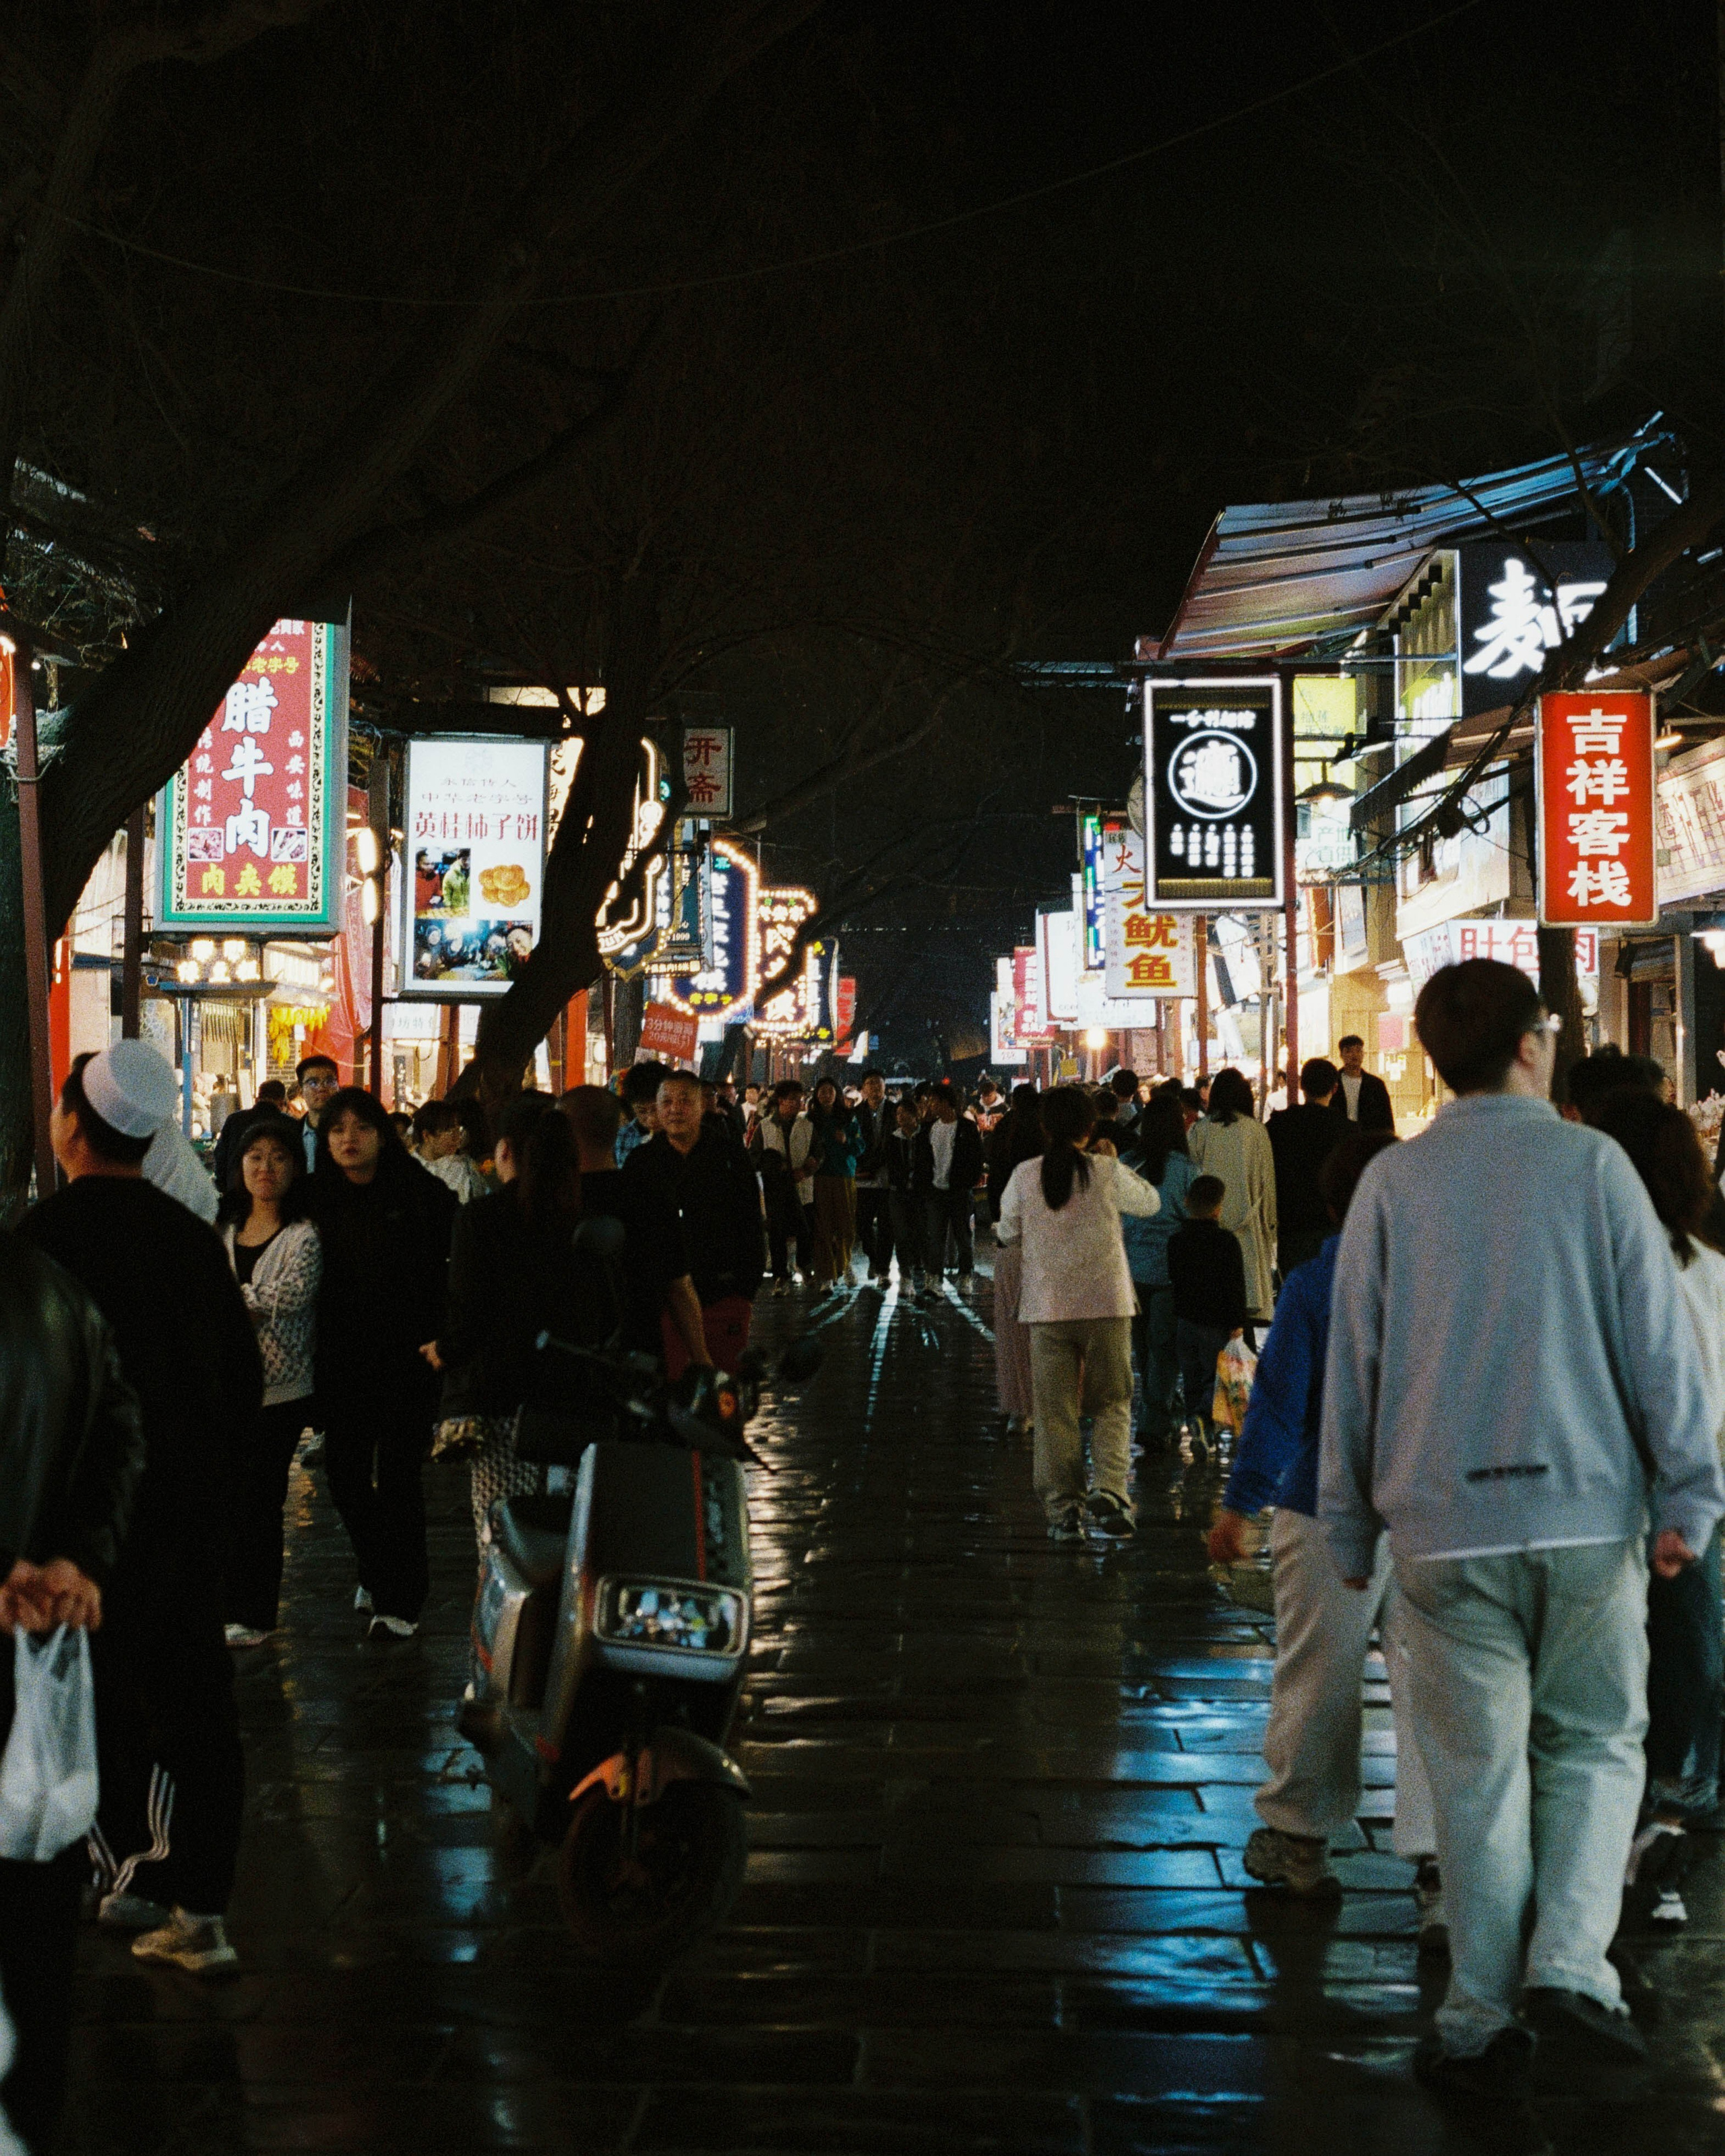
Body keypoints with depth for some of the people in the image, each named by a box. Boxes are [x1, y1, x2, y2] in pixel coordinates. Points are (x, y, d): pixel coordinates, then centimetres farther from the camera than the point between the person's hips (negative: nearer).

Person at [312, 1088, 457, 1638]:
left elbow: (458, 1266, -6)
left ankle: (401, 1599, 7)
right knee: (344, 1471, 10)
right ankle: (375, 1573, 32)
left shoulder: (421, 1194, -6)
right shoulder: (319, 1199, 5)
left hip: (407, 1360, -4)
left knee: (398, 1474, -1)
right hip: (343, 1361, 4)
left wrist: (444, 1335, -15)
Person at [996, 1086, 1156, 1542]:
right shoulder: (1108, 1171, -6)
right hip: (1106, 1303, -1)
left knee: (1055, 1411, 7)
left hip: (1047, 1307, 1)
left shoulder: (1025, 1175, -2)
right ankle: (1108, 1493, -7)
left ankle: (1064, 1508, 8)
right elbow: (1149, 1203, 12)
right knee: (1112, 1405, 10)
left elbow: (1007, 1232, 12)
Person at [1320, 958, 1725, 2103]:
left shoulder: (1392, 1181, 3)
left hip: (1444, 1521, 1)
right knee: (1594, 1746, 14)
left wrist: (1351, 1526, 13)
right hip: (1587, 1510, -1)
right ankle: (1571, 1972, -1)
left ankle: (1486, 2028, 14)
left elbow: (1352, 1363, 6)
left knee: (1478, 1772, 8)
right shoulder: (1591, 1162, -2)